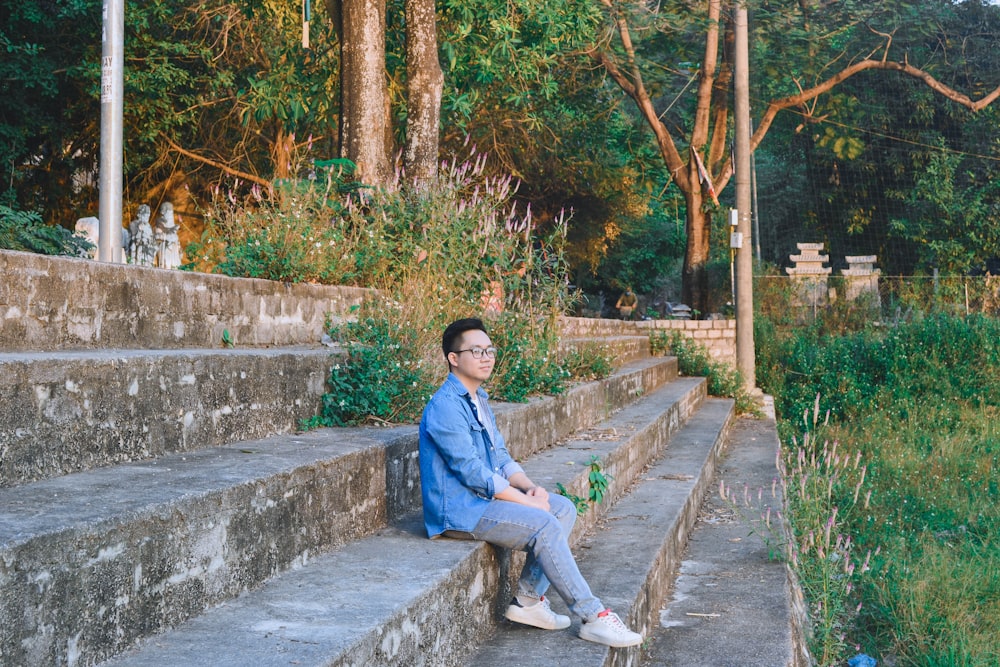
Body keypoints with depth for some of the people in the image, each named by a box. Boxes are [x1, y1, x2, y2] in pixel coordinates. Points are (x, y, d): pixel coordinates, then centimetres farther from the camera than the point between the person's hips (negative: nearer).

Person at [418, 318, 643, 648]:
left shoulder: (479, 399, 14)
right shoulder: (445, 407, -17)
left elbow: (500, 457, 16)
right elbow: (474, 474, -22)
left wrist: (531, 486, -4)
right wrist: (529, 502, -18)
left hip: (487, 495, 10)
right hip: (459, 509, -10)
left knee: (564, 509, 1)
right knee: (545, 526, -23)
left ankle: (527, 600, -1)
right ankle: (593, 617, -16)